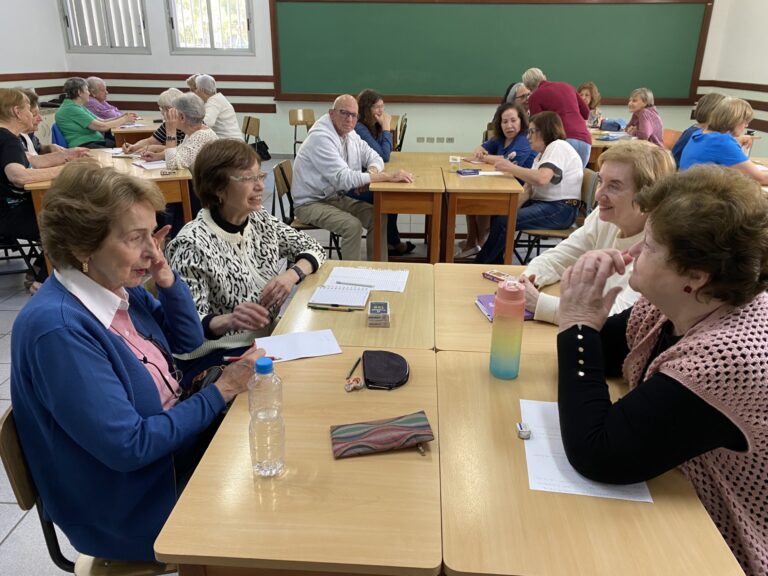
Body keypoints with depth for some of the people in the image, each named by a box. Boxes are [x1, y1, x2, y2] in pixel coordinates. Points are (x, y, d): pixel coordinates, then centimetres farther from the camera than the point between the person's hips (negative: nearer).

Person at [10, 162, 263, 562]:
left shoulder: (120, 286, -5)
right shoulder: (58, 328, -29)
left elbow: (189, 342, 8)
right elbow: (129, 446, -28)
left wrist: (167, 280, -8)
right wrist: (221, 391, -22)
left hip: (169, 438, 7)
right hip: (133, 507, -7)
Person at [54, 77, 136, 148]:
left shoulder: (78, 107, 20)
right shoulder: (70, 109, -10)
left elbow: (101, 121, 17)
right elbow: (101, 126, -13)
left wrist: (124, 117, 6)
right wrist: (125, 119, -4)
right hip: (83, 146, -9)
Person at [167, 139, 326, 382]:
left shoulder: (259, 219, 3)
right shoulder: (192, 245, -18)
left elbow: (312, 248, 12)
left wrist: (293, 274, -10)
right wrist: (228, 321, -41)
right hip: (216, 356, -7)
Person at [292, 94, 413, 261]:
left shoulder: (350, 134, 3)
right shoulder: (321, 138, -24)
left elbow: (374, 157, 10)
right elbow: (344, 178, -32)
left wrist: (371, 172, -17)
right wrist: (388, 176, -35)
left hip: (336, 197, 8)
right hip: (311, 202, -8)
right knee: (353, 225, -27)